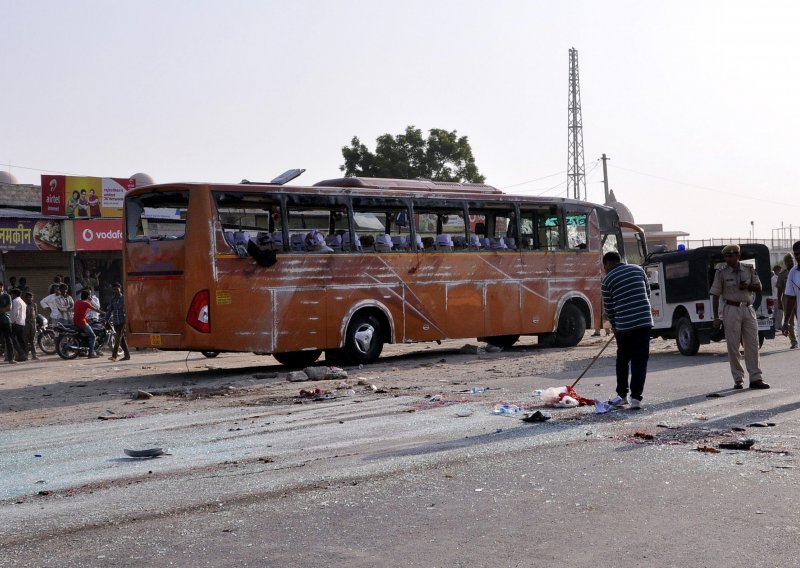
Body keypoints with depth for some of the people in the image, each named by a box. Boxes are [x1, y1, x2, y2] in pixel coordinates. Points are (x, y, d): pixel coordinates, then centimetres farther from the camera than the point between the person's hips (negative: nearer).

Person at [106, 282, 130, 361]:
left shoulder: (124, 298, -1)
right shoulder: (113, 299, 14)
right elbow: (109, 310, 17)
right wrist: (106, 320, 9)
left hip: (122, 321, -6)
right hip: (115, 322, 6)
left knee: (118, 338, -12)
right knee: (122, 339, 8)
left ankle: (114, 355, -18)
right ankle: (127, 355, 13)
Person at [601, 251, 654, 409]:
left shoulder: (607, 280, 0)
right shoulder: (637, 269, 9)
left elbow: (608, 307, 5)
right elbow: (648, 292, 17)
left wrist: (614, 325, 20)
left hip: (624, 325, -2)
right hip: (644, 321, 2)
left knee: (622, 359, 15)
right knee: (640, 360, 4)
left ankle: (622, 395, 22)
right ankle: (636, 397, -1)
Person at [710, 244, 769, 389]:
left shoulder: (749, 269, 7)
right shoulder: (721, 273, -1)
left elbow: (759, 288, 13)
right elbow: (715, 295, -1)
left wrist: (748, 286, -9)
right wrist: (716, 318, -7)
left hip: (748, 309, 3)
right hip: (731, 310, -2)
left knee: (752, 345, 1)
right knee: (733, 346, 0)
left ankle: (756, 378, 3)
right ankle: (738, 379, 8)